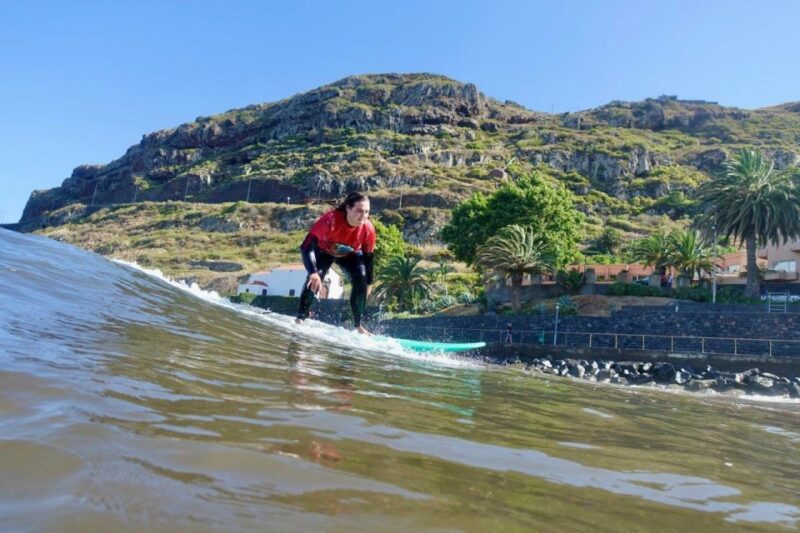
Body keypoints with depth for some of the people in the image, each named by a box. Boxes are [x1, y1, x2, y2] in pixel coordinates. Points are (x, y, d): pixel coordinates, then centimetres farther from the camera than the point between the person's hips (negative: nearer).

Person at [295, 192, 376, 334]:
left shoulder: (368, 229, -32)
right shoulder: (330, 220, -43)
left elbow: (368, 256, -13)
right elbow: (307, 246, -46)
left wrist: (369, 282, -6)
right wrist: (313, 272, -60)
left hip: (351, 254, 3)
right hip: (324, 251, -3)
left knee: (361, 280, -16)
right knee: (315, 279, -25)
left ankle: (358, 325, -2)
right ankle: (300, 318, -8)